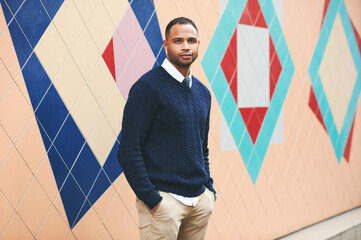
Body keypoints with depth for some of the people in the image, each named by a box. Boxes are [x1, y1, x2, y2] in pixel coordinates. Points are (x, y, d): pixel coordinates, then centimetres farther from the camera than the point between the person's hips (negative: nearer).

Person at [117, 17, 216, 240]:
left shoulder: (203, 92, 11)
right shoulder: (148, 86, -10)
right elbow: (128, 150, -14)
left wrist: (209, 188, 11)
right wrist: (151, 199, -16)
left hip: (201, 199, 7)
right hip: (164, 198, -6)